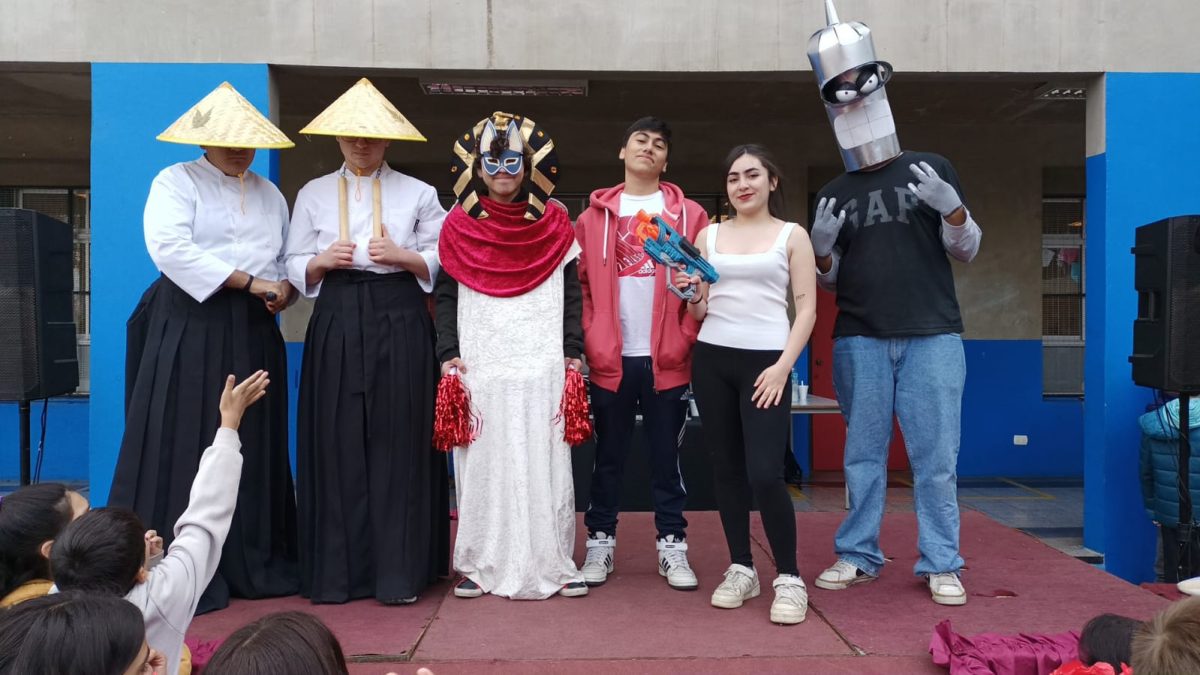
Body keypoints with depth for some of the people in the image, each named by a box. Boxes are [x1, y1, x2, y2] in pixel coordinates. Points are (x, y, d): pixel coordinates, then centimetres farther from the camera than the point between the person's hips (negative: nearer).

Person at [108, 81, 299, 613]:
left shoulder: (269, 193, 18)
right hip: (190, 326, -5)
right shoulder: (176, 182, 0)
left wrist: (285, 288, -7)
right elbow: (170, 248, -15)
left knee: (253, 448, 7)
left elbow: (288, 257, 16)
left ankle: (252, 565, 17)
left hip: (253, 331, 5)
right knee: (187, 447, -4)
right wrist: (248, 281, -17)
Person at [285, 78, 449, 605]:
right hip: (336, 324, 1)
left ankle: (398, 571, 7)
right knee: (337, 445, -1)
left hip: (399, 323, -1)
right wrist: (323, 262, -8)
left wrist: (403, 256, -10)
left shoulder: (417, 193, 8)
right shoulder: (313, 194, 12)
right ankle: (335, 571, 10)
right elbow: (295, 267, 11)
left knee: (397, 444, -2)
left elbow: (445, 261, 5)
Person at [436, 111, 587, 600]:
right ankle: (481, 565, 13)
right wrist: (448, 353, -4)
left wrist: (573, 352, 0)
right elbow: (446, 295, 6)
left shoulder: (553, 223, 7)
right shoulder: (459, 225, 6)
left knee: (545, 464, 2)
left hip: (543, 366, 0)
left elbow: (572, 293, 7)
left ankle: (553, 564, 11)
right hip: (480, 367, 0)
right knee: (482, 464, 3)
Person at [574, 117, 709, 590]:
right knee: (608, 457, 10)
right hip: (610, 359, 1)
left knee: (666, 457, 8)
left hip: (666, 360, -1)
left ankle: (672, 547, 18)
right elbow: (579, 283, 6)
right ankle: (600, 544, 20)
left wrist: (685, 338, -7)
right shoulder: (595, 215, 8)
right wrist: (590, 342, -3)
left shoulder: (689, 215, 5)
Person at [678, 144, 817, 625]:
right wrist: (690, 296, -8)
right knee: (725, 468, 7)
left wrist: (783, 366, -11)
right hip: (711, 360, 4)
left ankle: (789, 578, 2)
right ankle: (741, 569, 20)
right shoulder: (708, 235, 12)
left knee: (765, 473, -12)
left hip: (766, 361, -3)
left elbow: (807, 307, 0)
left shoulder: (792, 235, 5)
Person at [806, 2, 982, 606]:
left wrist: (950, 205, -11)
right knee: (863, 454, 6)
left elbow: (967, 251, 8)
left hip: (932, 336, -1)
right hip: (859, 341, 2)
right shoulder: (833, 195, 12)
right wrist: (822, 245, -7)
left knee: (936, 457, -1)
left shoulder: (931, 169, 7)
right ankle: (857, 556, 16)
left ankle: (941, 565, 9)